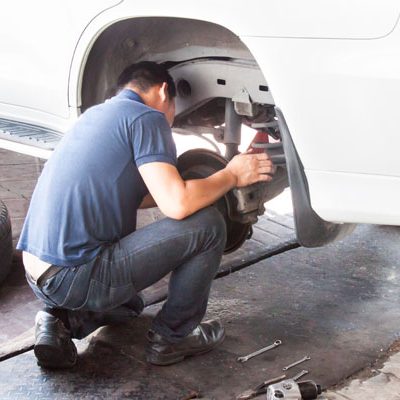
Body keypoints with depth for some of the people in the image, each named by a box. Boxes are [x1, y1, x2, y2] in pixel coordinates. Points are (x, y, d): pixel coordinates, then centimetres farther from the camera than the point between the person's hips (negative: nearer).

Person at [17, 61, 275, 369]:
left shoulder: (98, 113, 19)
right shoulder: (146, 117, -8)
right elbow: (177, 205, -20)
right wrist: (232, 175, -2)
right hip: (73, 277, -10)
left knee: (131, 304, 37)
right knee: (206, 225, -8)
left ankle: (61, 321, 13)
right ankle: (172, 337, 6)